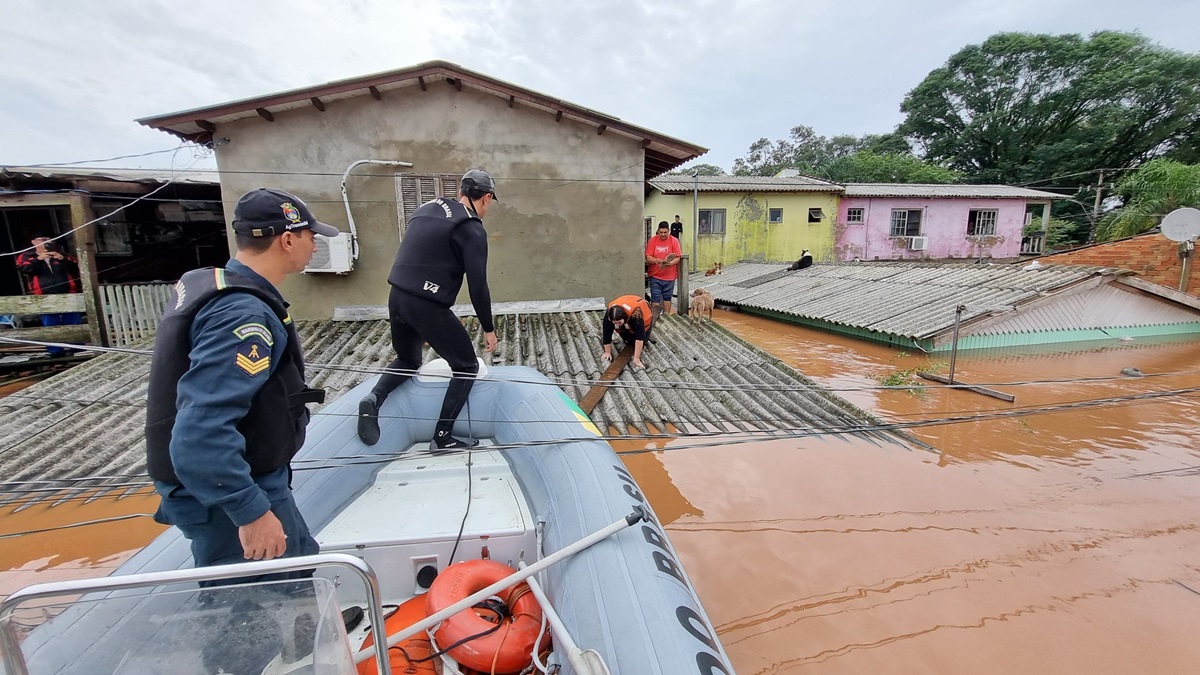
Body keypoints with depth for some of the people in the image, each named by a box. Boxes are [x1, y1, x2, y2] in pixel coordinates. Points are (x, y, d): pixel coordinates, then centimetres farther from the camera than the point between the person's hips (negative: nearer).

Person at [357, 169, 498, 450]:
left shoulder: (427, 207, 13)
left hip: (397, 298, 8)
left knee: (408, 360, 31)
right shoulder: (472, 229, -9)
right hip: (428, 306, -7)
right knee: (466, 367, 11)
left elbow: (416, 255, 18)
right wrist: (488, 328, -1)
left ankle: (374, 398, 6)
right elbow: (478, 285, -12)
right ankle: (442, 437, 12)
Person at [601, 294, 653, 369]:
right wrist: (607, 352, -23)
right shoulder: (609, 314, -36)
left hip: (644, 317, -3)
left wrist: (636, 358, -45)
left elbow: (639, 337, -45)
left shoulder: (635, 315, -47)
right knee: (628, 340, -9)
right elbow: (607, 333, -27)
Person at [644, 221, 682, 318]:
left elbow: (677, 257, -5)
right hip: (655, 275, 0)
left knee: (667, 297, 11)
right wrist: (655, 260, -26)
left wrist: (670, 263, -25)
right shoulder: (652, 240, -3)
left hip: (669, 276, 1)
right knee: (655, 298, -1)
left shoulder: (674, 241, -2)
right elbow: (648, 257, -6)